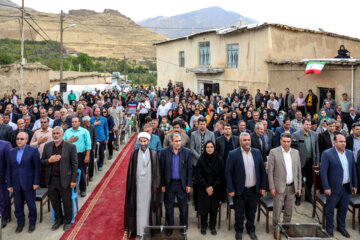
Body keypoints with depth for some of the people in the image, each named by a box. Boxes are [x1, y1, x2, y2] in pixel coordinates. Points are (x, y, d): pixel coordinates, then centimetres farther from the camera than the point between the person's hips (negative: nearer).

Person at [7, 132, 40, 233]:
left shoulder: (33, 150, -4)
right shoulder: (12, 152, 8)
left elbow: (37, 167, -6)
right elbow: (9, 169, 8)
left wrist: (36, 182, -10)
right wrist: (9, 184, 4)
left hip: (28, 183, -4)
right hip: (16, 184, 4)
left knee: (31, 204, 6)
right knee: (18, 205, 11)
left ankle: (32, 223, 24)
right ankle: (20, 223, 29)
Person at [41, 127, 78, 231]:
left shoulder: (70, 147, -9)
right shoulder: (47, 146, 4)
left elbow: (74, 164, -7)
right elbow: (42, 162, 9)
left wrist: (73, 180, -10)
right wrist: (49, 160, -14)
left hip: (64, 180, -4)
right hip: (51, 180, 4)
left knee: (67, 202, 9)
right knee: (54, 202, 17)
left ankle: (67, 221, 31)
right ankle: (58, 219, 38)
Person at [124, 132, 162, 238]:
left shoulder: (154, 154, -1)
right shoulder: (134, 154, 0)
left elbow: (157, 170, 0)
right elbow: (130, 171, 2)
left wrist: (156, 186, -4)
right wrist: (130, 186, -1)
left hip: (150, 185, 0)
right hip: (138, 185, 0)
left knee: (149, 205, 5)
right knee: (138, 207, 5)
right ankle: (139, 229, 15)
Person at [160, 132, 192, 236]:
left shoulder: (187, 152, -3)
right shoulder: (164, 152, -3)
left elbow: (189, 169, 0)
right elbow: (162, 169, -1)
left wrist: (188, 185, -3)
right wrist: (162, 185, -3)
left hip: (182, 184, 0)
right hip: (169, 184, 0)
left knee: (183, 207, 10)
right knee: (169, 207, 10)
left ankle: (183, 227, 27)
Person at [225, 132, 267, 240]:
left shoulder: (257, 153, 2)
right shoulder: (233, 154, -10)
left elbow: (262, 170, 6)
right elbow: (228, 172, -9)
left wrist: (263, 187, 4)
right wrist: (231, 189, -11)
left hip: (254, 190, 3)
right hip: (240, 190, -3)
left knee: (252, 212, 17)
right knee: (239, 213, 12)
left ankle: (251, 230, 38)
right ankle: (239, 231, 32)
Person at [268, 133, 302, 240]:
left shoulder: (295, 152, 6)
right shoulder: (274, 152, -8)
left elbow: (299, 170, 9)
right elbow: (270, 171, -7)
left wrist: (299, 187, 7)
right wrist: (272, 187, -11)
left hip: (292, 187, 4)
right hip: (279, 187, -4)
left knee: (289, 211, 13)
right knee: (277, 211, 4)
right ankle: (276, 230, 23)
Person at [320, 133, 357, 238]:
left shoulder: (349, 153, 7)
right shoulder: (327, 154, -11)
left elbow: (353, 169, 13)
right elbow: (323, 172, -13)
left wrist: (354, 185, 10)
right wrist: (326, 187, -15)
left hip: (347, 187, 5)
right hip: (334, 188, -5)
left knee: (343, 209, 17)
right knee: (330, 209, 8)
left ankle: (341, 227, 35)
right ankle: (329, 229, 25)